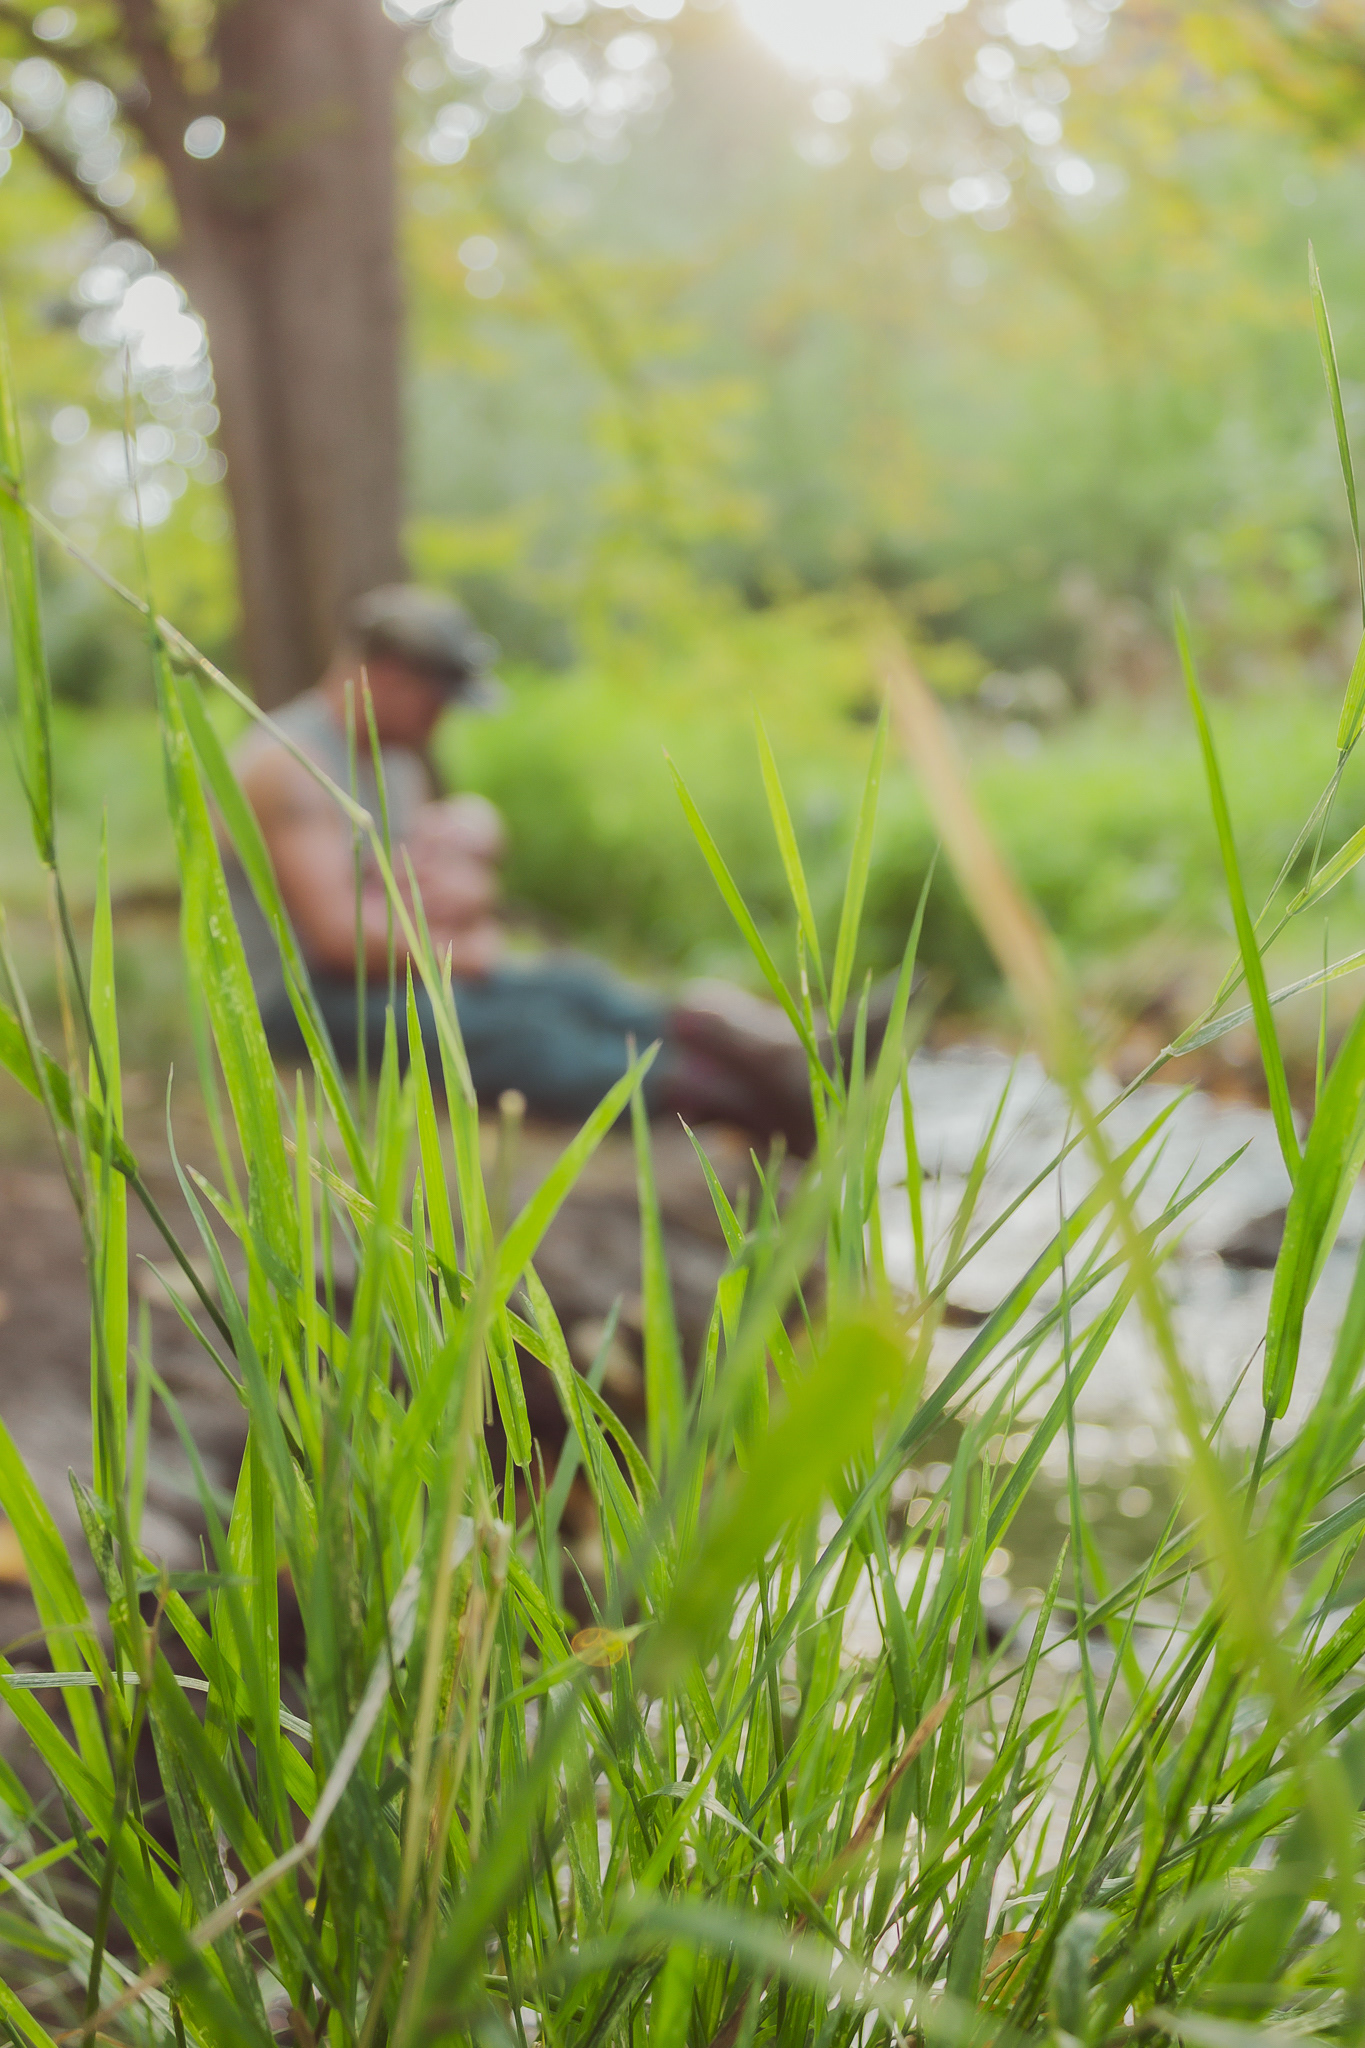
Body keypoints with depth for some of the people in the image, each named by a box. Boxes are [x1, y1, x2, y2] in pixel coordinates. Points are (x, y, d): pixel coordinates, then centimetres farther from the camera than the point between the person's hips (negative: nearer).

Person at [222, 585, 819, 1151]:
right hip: (305, 1001, -8)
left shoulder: (398, 761, 15)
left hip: (392, 973, 8)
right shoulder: (286, 764, -14)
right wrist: (458, 952, -12)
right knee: (507, 1027, -31)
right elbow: (338, 934, -23)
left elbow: (472, 892, 12)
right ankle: (687, 1086, -46)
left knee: (568, 983, -18)